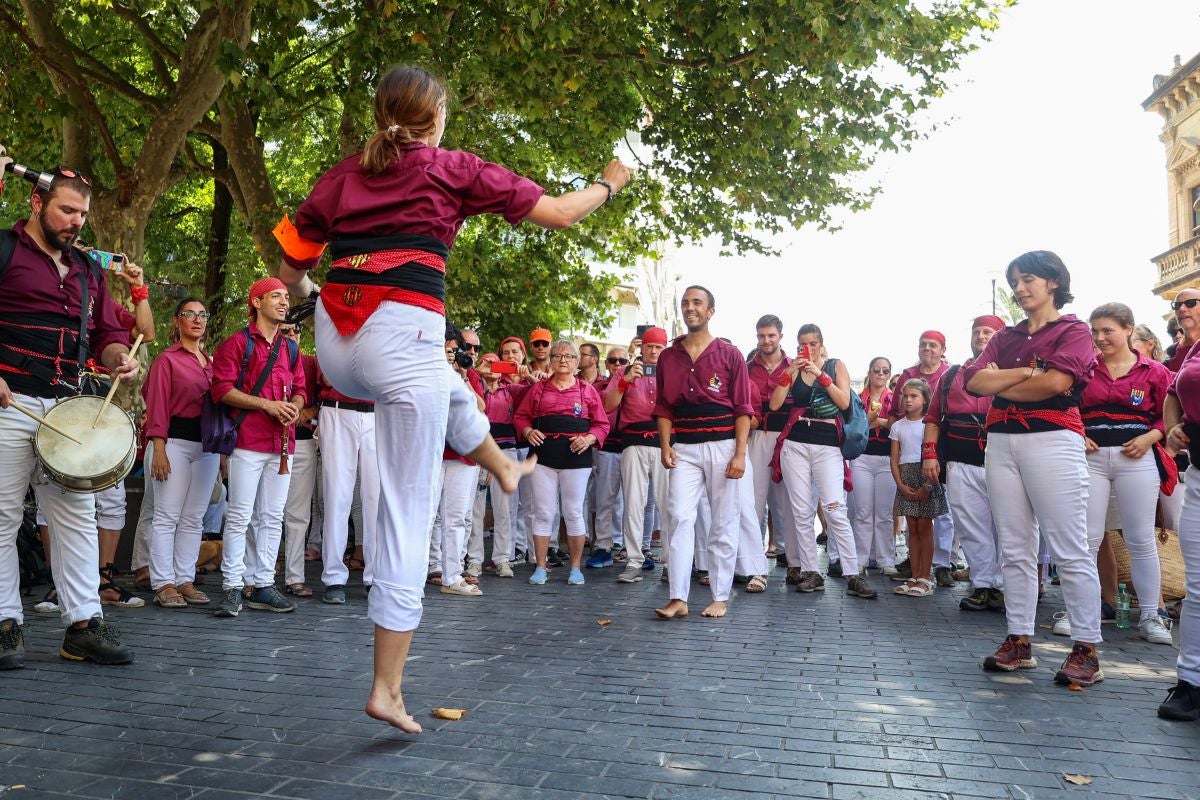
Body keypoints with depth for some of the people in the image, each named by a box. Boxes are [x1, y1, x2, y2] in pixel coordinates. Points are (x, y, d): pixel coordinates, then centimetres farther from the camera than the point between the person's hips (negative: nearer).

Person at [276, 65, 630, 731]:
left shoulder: (341, 176, 17)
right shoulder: (453, 169, 5)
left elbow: (290, 272, 18)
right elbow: (559, 213, 9)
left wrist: (313, 294, 42)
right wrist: (609, 183, 28)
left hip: (334, 347, 6)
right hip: (401, 337, -6)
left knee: (446, 385, 37)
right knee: (407, 516, 2)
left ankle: (504, 467, 57)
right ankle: (387, 688, 7)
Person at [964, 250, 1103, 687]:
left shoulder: (1073, 330, 5)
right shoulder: (1004, 337, 19)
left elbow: (1056, 382, -13)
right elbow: (974, 380, 4)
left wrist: (999, 384, -1)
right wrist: (1027, 372, -6)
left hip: (1052, 440, -5)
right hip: (1001, 442, 6)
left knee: (1070, 550, -4)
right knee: (1014, 549, 7)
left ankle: (1087, 649, 2)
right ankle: (1019, 641, 13)